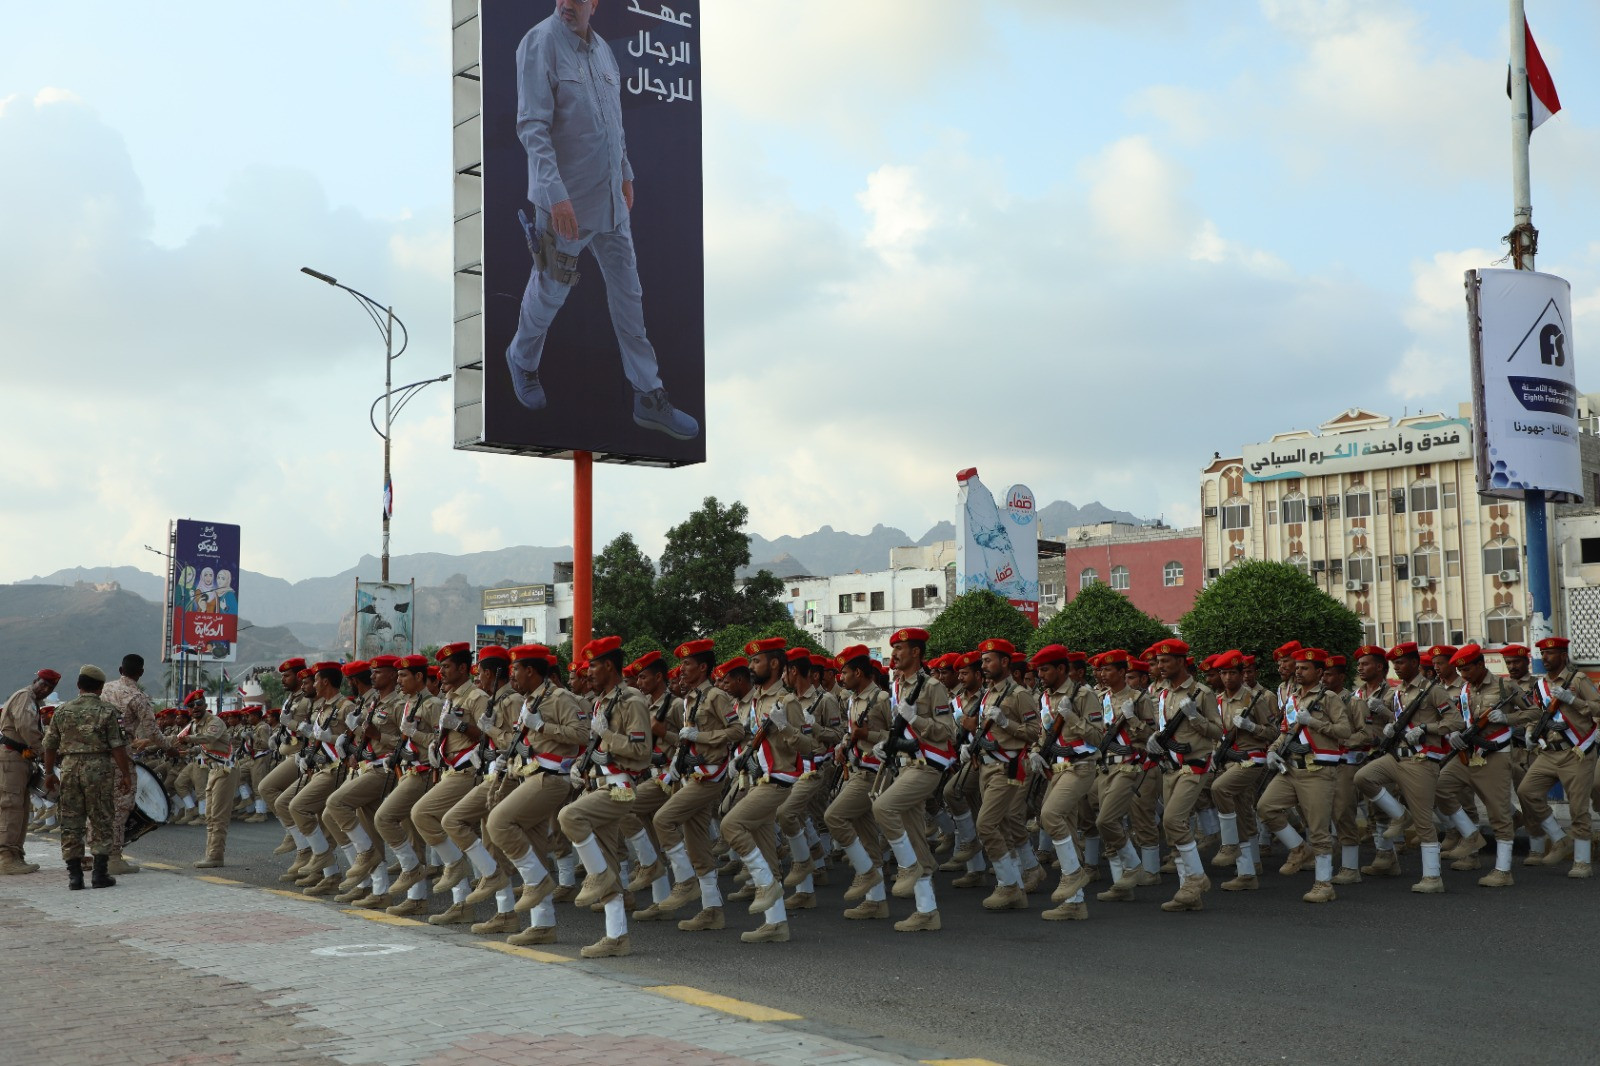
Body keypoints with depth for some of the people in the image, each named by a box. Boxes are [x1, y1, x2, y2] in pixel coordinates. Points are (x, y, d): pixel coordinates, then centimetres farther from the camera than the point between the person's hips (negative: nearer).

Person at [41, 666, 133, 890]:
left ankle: (74, 875, 8)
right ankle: (100, 874, 3)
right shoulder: (107, 711, -3)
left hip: (69, 768, 3)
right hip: (98, 769, -3)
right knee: (101, 822, 4)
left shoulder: (62, 710, 7)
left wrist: (49, 773, 20)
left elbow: (50, 745, 10)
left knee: (70, 823, 8)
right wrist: (126, 775, -2)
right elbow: (118, 747, -8)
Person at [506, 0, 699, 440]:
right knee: (550, 291, 9)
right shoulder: (540, 44, -14)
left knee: (628, 294, 8)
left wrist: (626, 173, 22)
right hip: (566, 203, -6)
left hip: (611, 200, 6)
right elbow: (532, 126, -21)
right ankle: (522, 360, 39)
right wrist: (555, 193, -28)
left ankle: (649, 397, 15)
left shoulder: (601, 49, 8)